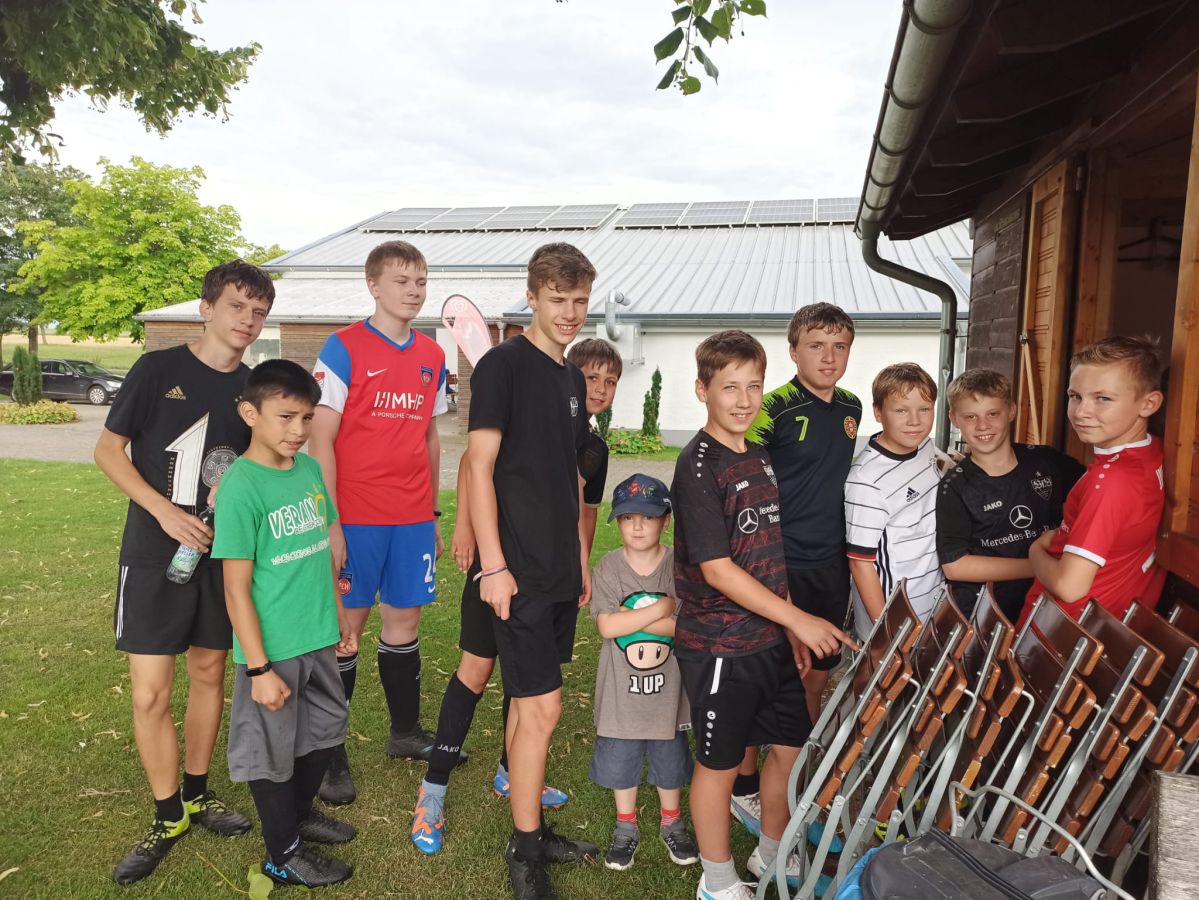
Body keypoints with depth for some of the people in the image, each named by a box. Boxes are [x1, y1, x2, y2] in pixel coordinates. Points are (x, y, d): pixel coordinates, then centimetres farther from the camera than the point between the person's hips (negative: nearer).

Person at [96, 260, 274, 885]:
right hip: (154, 553, -3)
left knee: (209, 674, 14)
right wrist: (165, 510, -17)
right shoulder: (158, 369, -7)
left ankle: (197, 794, 33)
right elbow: (108, 450, -5)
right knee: (149, 693, -2)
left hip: (222, 552, 4)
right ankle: (168, 817, 19)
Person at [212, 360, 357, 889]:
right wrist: (258, 668, -16)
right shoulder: (241, 486, -19)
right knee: (272, 749, 12)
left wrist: (340, 617, 16)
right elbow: (236, 588, -17)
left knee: (326, 729, 22)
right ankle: (284, 854, 32)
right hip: (272, 647, -7)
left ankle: (299, 813, 47)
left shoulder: (310, 469, 1)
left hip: (317, 638, 7)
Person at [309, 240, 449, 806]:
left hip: (413, 519, 5)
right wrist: (330, 525, -14)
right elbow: (321, 441, -9)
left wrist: (434, 512, 15)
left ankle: (406, 732, 32)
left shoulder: (433, 357, 9)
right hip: (356, 517, -5)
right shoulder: (344, 349, -7)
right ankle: (331, 754, 17)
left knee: (403, 620, 15)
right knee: (346, 626, 3)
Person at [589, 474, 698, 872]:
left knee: (670, 761, 18)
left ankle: (672, 824, 42)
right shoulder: (608, 568, -10)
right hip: (622, 690, 0)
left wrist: (632, 619, -21)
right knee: (620, 761, 16)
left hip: (668, 689, 0)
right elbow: (607, 627, -20)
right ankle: (626, 827, 39)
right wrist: (663, 609, -23)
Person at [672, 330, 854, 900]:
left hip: (771, 639, 8)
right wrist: (798, 618, -21)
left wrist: (790, 628, 13)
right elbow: (717, 570, -22)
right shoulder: (698, 465, -19)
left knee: (790, 745, 19)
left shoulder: (759, 458, 7)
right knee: (720, 762, 9)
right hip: (718, 646, -8)